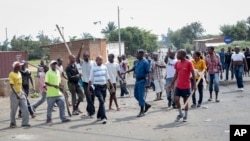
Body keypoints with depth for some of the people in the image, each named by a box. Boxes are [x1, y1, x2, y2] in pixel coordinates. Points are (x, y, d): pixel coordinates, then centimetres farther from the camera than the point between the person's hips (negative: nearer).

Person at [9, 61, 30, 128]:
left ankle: (25, 122, 6)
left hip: (21, 93, 7)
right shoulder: (11, 74, -14)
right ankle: (13, 123, 19)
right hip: (14, 94, -7)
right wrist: (16, 94, -24)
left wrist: (23, 92, 14)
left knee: (25, 107, 2)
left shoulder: (19, 73, 10)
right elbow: (11, 86, -19)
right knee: (13, 109, 4)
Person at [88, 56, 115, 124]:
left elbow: (107, 77, 14)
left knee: (102, 102, 11)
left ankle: (99, 116, 28)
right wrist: (89, 88, -1)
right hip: (97, 87, -4)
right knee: (101, 101, -17)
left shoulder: (105, 67, 8)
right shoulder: (93, 69, -2)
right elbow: (90, 79, 1)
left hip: (104, 86, 4)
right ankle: (103, 117, -20)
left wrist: (111, 86, 12)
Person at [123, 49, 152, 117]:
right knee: (136, 95, 13)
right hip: (137, 80, 8)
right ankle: (146, 105, 28)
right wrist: (126, 71, 27)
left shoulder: (145, 62, -15)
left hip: (142, 81, -8)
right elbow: (134, 68, 27)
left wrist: (149, 82, -27)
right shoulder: (137, 61, 10)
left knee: (141, 96, -5)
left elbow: (149, 72, -19)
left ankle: (142, 111, 6)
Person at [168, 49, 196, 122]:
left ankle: (185, 116, 22)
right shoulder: (177, 63, 5)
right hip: (178, 86, 5)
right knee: (176, 99, -2)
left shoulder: (189, 63, -11)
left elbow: (193, 74, -8)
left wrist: (194, 84, -12)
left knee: (185, 101, 6)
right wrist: (172, 84, 13)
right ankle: (180, 114, 20)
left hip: (186, 86, -5)